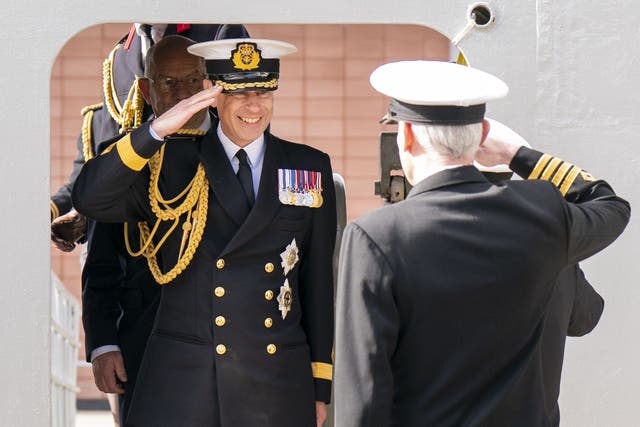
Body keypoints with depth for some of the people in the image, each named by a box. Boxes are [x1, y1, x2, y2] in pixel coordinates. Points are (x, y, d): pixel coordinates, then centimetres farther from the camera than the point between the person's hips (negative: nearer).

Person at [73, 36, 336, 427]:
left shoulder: (311, 169, 10)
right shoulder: (172, 163, 5)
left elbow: (319, 282, 12)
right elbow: (91, 199, -11)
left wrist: (321, 386, 11)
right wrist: (156, 131, -21)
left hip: (277, 387, 2)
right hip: (180, 382, -1)